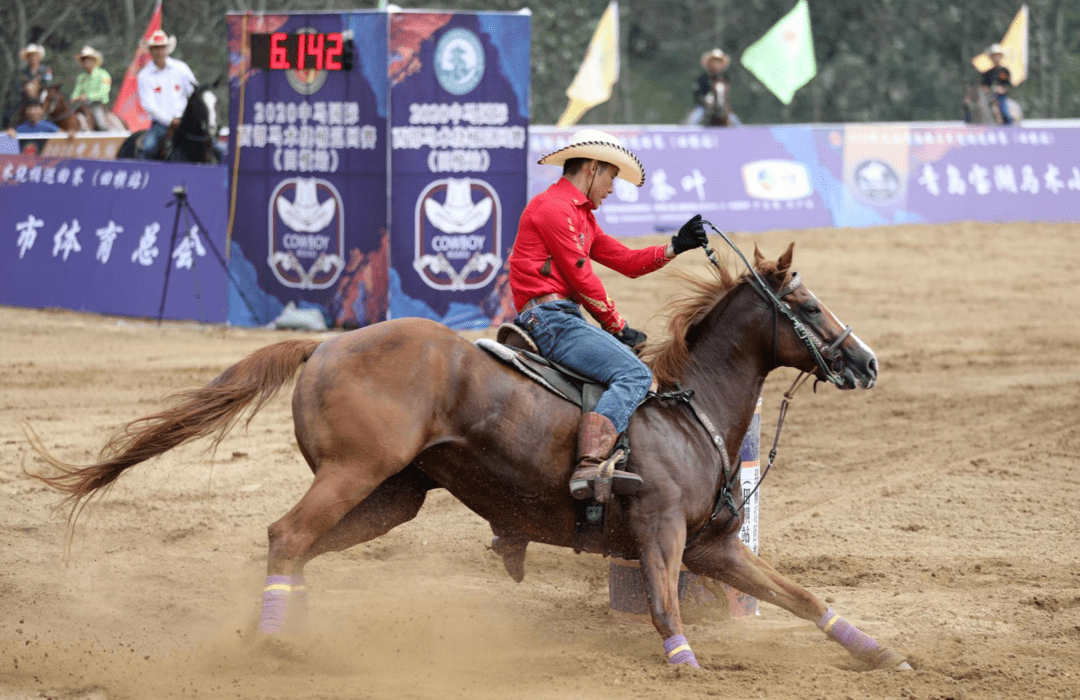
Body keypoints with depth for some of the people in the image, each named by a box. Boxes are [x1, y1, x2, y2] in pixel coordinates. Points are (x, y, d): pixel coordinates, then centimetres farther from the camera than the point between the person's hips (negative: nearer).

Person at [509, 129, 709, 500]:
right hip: (549, 318, -11)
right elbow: (582, 279, -11)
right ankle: (589, 466, -42)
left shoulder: (580, 215, 25)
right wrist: (618, 327, -2)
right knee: (634, 374, -23)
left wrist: (676, 246, 10)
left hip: (561, 319, 11)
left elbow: (628, 262, 22)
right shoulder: (554, 206, -8)